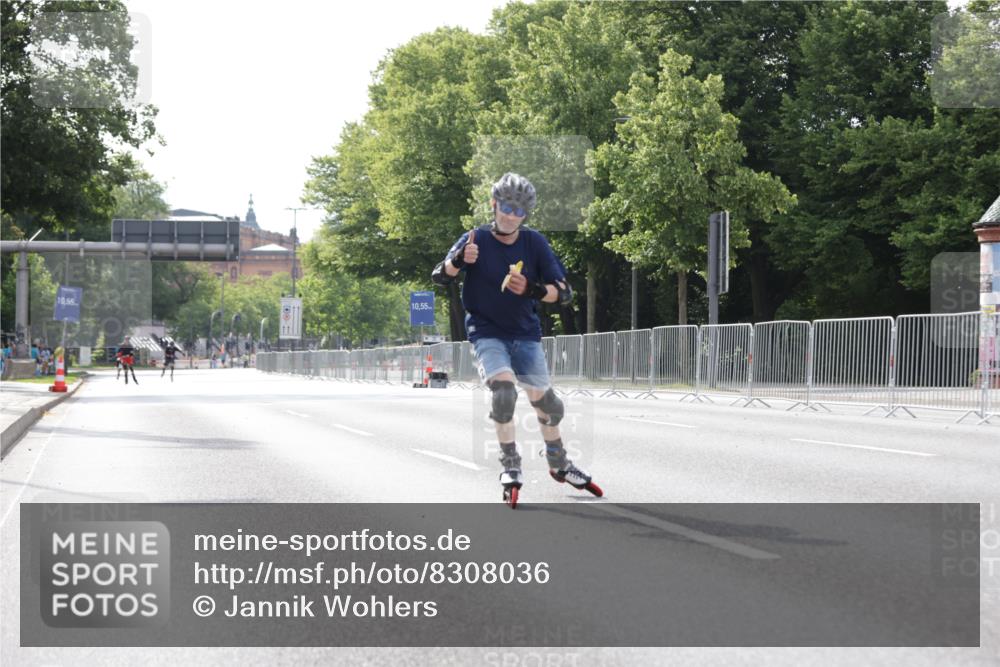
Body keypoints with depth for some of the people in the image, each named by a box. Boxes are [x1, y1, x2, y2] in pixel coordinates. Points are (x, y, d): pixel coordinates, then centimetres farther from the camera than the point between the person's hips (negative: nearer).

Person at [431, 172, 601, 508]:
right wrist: (459, 261, -35)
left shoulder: (535, 243, -4)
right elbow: (438, 276, -14)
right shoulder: (477, 239, -8)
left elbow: (565, 292, -7)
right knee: (503, 389, -26)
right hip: (487, 332, -3)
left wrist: (532, 290, -27)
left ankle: (559, 465, 30)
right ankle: (511, 468, -14)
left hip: (525, 333, 3)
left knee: (545, 402, 5)